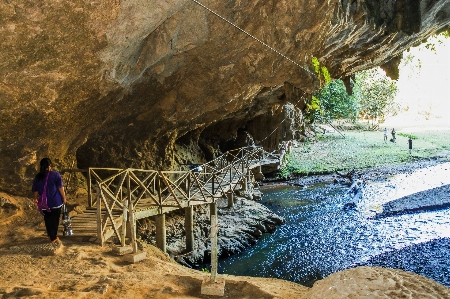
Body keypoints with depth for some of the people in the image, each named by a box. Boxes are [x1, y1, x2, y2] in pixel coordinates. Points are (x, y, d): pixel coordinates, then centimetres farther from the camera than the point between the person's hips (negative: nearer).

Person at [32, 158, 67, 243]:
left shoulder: (37, 177, 1)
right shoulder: (55, 175, -10)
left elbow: (35, 190, 9)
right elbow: (61, 188, -11)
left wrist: (35, 199, 25)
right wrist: (64, 198, -1)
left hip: (44, 203, 3)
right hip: (55, 201, -3)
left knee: (48, 220, 14)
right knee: (55, 219, 11)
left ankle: (52, 237, 22)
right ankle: (54, 236, 17)